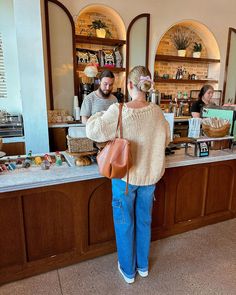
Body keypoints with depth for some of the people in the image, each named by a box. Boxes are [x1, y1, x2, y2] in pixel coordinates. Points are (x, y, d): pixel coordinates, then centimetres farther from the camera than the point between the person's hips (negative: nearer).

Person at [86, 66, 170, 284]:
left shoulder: (119, 111, -20)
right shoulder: (157, 112, -6)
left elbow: (93, 131, -18)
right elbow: (165, 140, 7)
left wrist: (100, 115, 1)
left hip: (125, 177, -3)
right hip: (149, 176, 4)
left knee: (125, 224, 17)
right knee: (144, 222, 22)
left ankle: (128, 270, 38)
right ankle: (143, 266, 44)